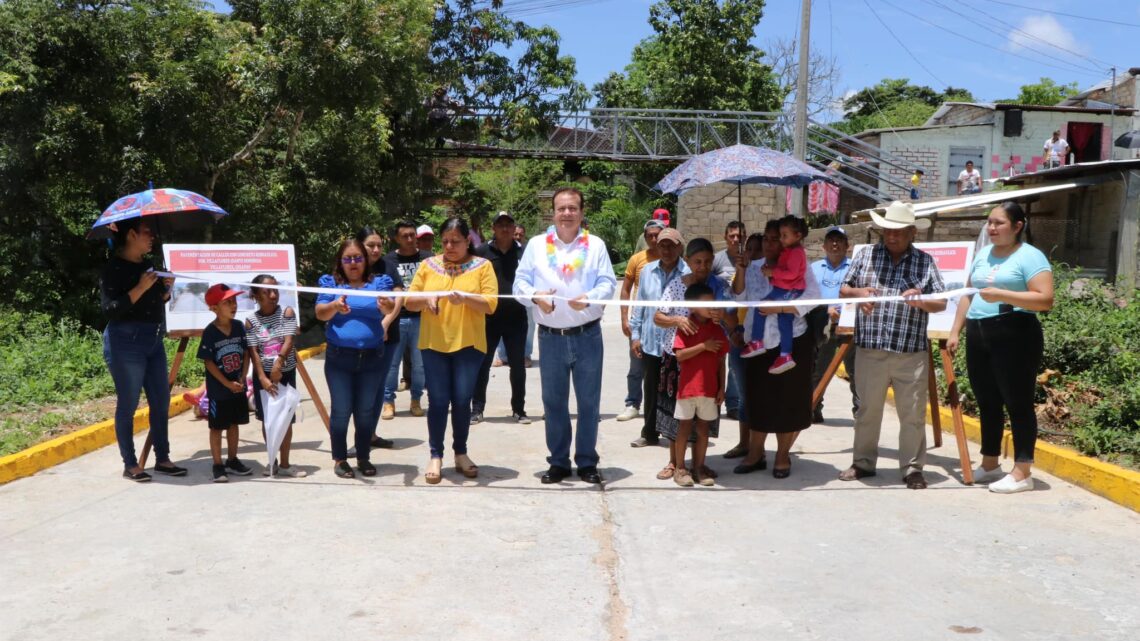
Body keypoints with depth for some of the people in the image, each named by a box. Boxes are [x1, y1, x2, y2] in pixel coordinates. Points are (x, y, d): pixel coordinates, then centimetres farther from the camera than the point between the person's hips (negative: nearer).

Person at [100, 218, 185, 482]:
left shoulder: (148, 265, 12)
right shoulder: (113, 268, -9)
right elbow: (109, 309, -18)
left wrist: (167, 287, 4)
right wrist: (141, 288, -21)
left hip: (154, 341, 8)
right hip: (126, 343, -8)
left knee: (161, 402, 9)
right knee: (128, 405, -1)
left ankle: (162, 459, 18)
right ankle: (130, 464, 8)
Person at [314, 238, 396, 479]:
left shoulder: (379, 283, 3)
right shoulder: (331, 283, 3)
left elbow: (391, 309, -13)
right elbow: (320, 313, -9)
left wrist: (387, 306, -38)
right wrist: (336, 306, -32)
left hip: (372, 359, 1)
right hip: (338, 359, -1)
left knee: (366, 411, 10)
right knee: (341, 410, 3)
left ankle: (364, 457, 22)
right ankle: (340, 459, 15)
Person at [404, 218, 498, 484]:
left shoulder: (483, 266, 1)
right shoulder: (428, 265, 7)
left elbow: (491, 304, -7)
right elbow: (410, 301, 6)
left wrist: (465, 298, -23)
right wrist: (426, 299, -15)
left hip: (468, 344, -1)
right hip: (434, 343, 1)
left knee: (462, 401, 5)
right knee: (438, 401, 1)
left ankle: (461, 453, 19)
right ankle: (436, 456, 9)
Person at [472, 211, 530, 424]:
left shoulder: (523, 252, 4)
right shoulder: (482, 252, 1)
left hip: (516, 317, 1)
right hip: (488, 317, -1)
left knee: (518, 365, 8)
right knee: (482, 364, 4)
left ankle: (518, 409, 18)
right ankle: (477, 408, 13)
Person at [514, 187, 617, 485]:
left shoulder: (596, 245, 5)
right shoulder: (536, 244, 6)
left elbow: (608, 283, -3)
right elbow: (520, 282, 2)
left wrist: (589, 298, -24)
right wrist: (535, 296, -20)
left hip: (587, 335, -1)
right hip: (550, 337, 1)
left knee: (589, 401, 5)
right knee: (553, 401, 9)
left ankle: (587, 462, 18)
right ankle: (558, 462, 21)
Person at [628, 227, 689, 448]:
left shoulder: (689, 274, -10)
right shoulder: (647, 271, 7)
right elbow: (639, 305, 12)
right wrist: (635, 334, 10)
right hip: (650, 342, 4)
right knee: (651, 390, 14)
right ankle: (649, 433, 27)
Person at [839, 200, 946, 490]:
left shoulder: (925, 262, 5)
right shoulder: (866, 256, 7)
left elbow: (941, 304, 3)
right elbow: (843, 290, 10)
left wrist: (921, 301, -18)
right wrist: (857, 293, -12)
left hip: (911, 354, -1)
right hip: (869, 351, 1)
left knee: (913, 414, 4)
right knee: (867, 410, 11)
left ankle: (912, 468, 15)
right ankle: (863, 462, 24)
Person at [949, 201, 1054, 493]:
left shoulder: (1030, 256, -6)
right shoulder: (982, 254, 16)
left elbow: (1045, 299, -15)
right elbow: (967, 295, 20)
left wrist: (1001, 295, -22)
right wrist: (955, 332, 14)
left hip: (1014, 336, -7)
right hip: (978, 335, 7)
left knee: (1018, 402, -2)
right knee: (987, 402, 14)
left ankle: (1022, 472, 4)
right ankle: (989, 464, 25)